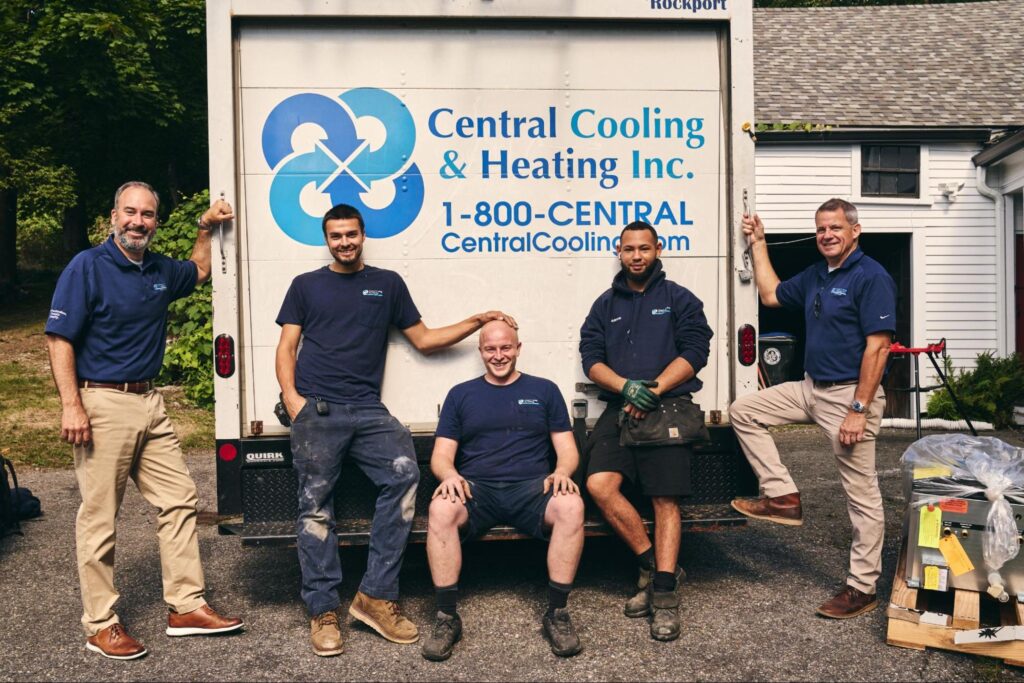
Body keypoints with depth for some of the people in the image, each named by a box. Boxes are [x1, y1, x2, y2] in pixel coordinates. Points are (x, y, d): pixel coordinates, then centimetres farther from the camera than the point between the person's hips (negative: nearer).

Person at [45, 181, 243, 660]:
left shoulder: (161, 271, 11)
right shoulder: (87, 267, -8)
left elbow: (198, 272, 35)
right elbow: (58, 339, -12)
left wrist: (206, 227, 21)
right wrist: (71, 405, -20)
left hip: (149, 403, 7)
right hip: (102, 404, -7)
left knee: (178, 499, 7)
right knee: (99, 517, 0)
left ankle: (186, 607, 15)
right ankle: (101, 624, 12)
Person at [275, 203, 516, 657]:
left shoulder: (387, 284, 19)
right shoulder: (306, 286, 17)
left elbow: (424, 340, 21)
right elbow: (286, 348, 11)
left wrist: (476, 322, 12)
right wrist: (292, 398, -5)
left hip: (367, 410, 1)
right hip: (316, 410, -1)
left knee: (404, 474, -19)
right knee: (315, 505, -7)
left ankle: (376, 597, -12)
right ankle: (323, 612, 1)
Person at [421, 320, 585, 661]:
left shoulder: (544, 390, 17)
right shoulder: (461, 394, 17)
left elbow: (567, 449, 13)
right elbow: (440, 455, 11)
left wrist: (561, 472, -11)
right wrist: (450, 474, -13)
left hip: (531, 487, 0)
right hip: (476, 489, 0)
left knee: (571, 505, -32)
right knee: (441, 509, -33)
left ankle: (557, 613, -19)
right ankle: (447, 617, -22)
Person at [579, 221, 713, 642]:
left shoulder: (679, 299, 11)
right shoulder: (605, 305, 19)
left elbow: (695, 352, -1)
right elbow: (591, 358, 8)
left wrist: (653, 390, -13)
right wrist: (627, 387, -11)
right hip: (619, 409, 3)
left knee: (665, 499, -10)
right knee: (599, 484, -17)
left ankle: (664, 594, -4)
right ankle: (652, 565, -1)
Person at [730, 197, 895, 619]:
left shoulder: (870, 277, -13)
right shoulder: (814, 276, 13)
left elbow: (878, 347, -19)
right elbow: (770, 294, 27)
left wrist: (858, 410, -22)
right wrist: (758, 244, 22)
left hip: (850, 394, -9)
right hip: (811, 387, 9)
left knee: (861, 494, -1)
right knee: (744, 411, 8)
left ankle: (863, 588, 9)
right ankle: (783, 496, 9)